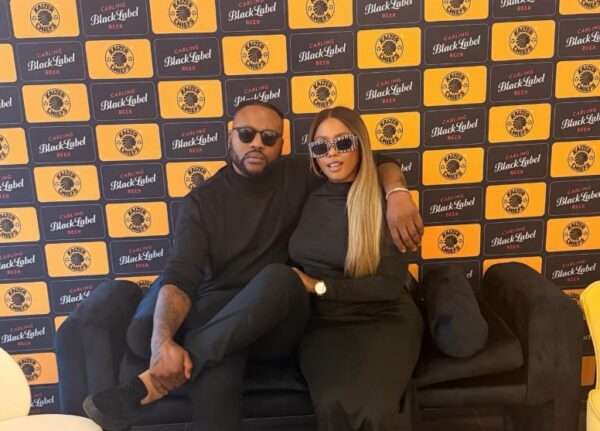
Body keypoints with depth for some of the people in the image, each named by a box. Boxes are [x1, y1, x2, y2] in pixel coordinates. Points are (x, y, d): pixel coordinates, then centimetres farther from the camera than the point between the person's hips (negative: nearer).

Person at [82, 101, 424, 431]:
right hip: (219, 314, -1)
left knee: (278, 277, -38)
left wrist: (396, 195, -13)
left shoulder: (299, 176, 4)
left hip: (280, 322, 2)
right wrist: (163, 341, -29)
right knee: (213, 387, -40)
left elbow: (379, 162, 11)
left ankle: (154, 383, -34)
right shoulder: (202, 201, 2)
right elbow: (179, 278, -9)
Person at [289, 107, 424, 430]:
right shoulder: (307, 197, 6)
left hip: (384, 318, -2)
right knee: (334, 404, -29)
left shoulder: (384, 201, -5)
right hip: (323, 321, 2)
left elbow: (391, 283, -10)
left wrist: (319, 286, -11)